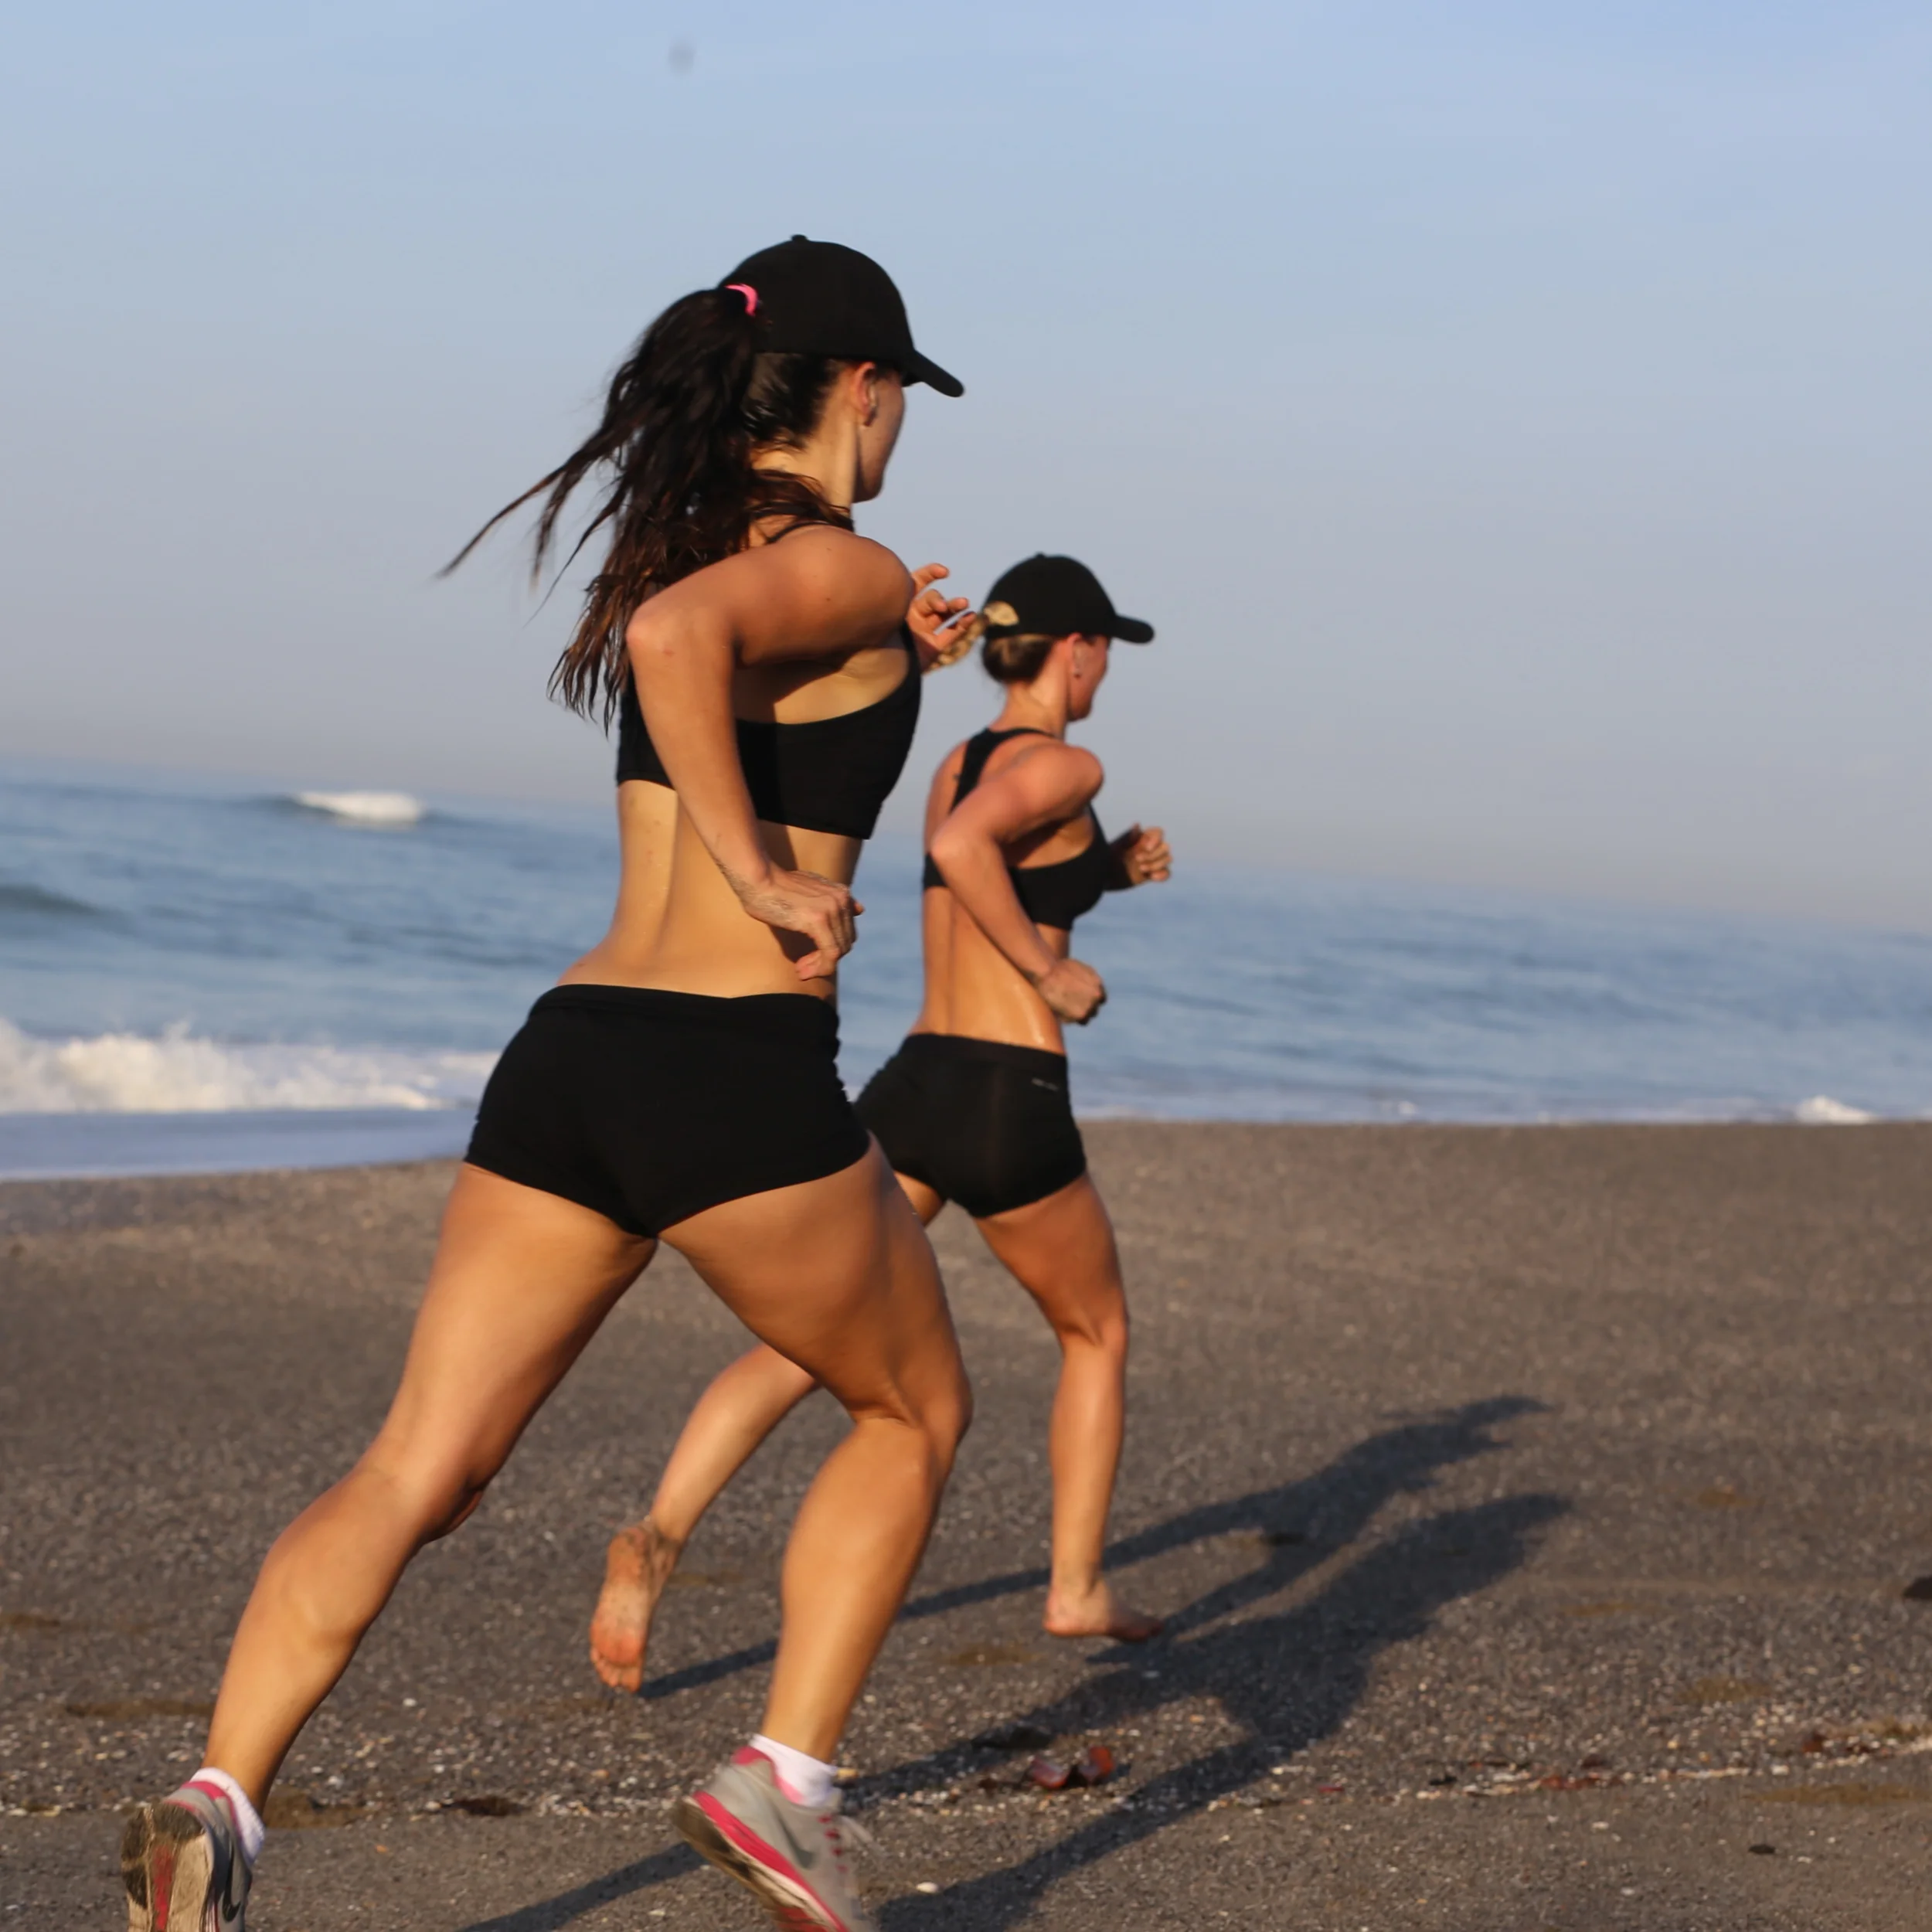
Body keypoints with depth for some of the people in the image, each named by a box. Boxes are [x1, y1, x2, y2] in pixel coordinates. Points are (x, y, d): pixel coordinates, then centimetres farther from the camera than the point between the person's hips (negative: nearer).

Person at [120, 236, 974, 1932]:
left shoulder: (678, 545, 19)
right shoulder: (851, 573, -5)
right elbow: (681, 637, -27)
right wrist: (763, 878, -20)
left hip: (569, 1051, 6)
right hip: (742, 1084, -6)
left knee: (413, 1478, 1)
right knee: (917, 1410, 19)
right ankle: (784, 1780, 9)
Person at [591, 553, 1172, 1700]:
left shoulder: (955, 767, 17)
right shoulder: (1065, 768, -8)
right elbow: (960, 848, -27)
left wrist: (1108, 871, 22)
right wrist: (1055, 975, -18)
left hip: (910, 1087, 6)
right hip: (1010, 1105, -6)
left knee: (800, 1348, -2)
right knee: (1097, 1333, 20)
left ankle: (660, 1536, -25)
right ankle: (1079, 1588, 24)